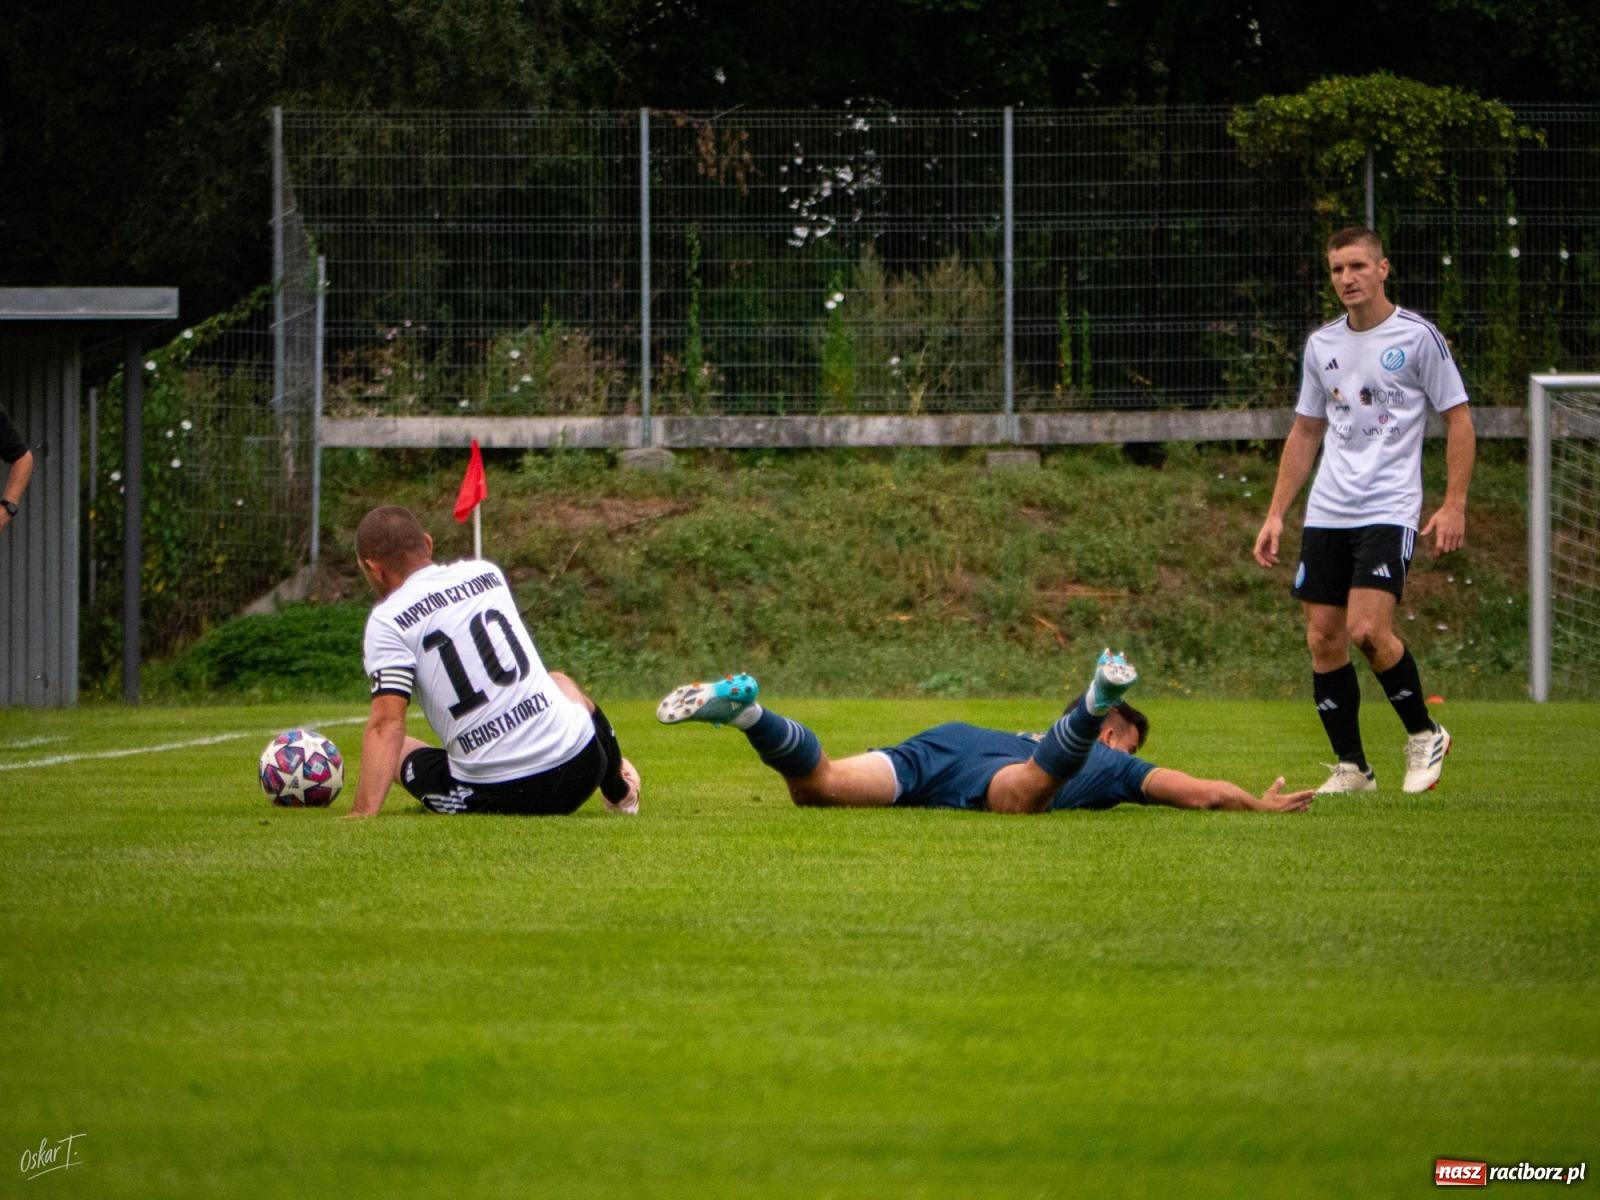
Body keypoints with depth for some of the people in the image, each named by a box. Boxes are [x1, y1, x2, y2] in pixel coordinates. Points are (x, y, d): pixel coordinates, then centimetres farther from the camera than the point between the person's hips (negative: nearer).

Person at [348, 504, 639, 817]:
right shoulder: (487, 572, 10)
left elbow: (387, 723, -17)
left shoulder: (387, 622, -7)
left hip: (492, 796, -5)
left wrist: (362, 813, -21)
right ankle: (620, 792, 52)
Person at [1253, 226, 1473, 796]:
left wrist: (1454, 504, -10)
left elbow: (1458, 419, -1)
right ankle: (1350, 767, 12)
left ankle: (1424, 736, 2)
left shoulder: (1418, 336, -4)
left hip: (1389, 509, -6)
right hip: (1326, 513, 6)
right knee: (1323, 639, 1)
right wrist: (1276, 514, 14)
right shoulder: (1322, 344, 12)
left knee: (1368, 629, -19)